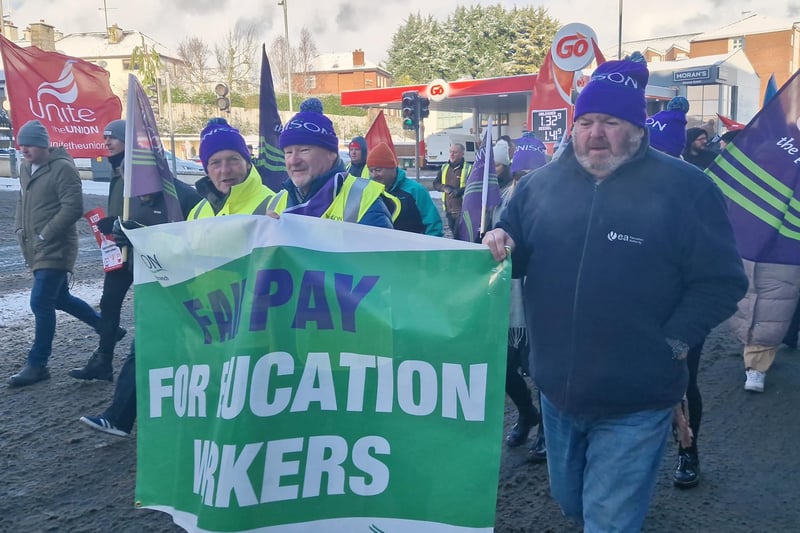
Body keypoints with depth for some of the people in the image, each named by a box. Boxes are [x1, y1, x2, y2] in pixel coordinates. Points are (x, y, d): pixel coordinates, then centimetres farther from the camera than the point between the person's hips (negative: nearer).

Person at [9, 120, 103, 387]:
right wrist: (20, 229, 10)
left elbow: (73, 208, -20)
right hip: (36, 250, 9)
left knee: (40, 303, -9)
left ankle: (37, 364, 1)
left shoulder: (62, 168, -14)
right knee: (61, 299, 17)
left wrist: (45, 235, -18)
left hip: (55, 250, -9)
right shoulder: (25, 168, 13)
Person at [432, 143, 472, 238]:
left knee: (458, 236, -12)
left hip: (462, 210, -6)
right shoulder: (444, 168, 12)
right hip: (449, 210, 6)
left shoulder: (468, 169, -7)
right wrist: (445, 188, -11)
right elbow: (436, 184, 9)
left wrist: (458, 191, -28)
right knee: (454, 234, 14)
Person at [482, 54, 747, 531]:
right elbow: (518, 257, 13)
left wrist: (672, 344, -15)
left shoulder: (686, 187, -9)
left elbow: (721, 280, -8)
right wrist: (501, 245, -10)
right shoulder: (542, 182, 3)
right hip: (557, 390, 5)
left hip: (636, 402, -4)